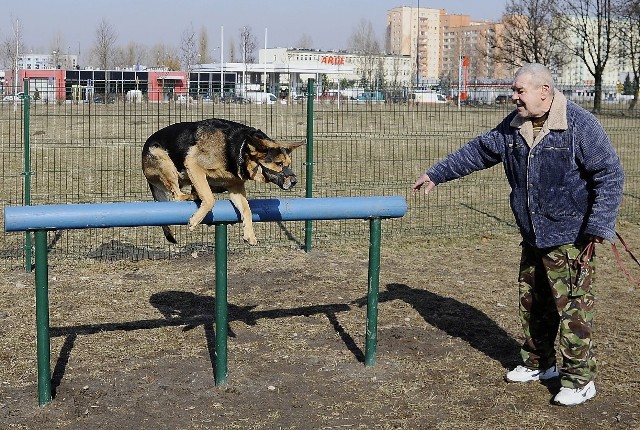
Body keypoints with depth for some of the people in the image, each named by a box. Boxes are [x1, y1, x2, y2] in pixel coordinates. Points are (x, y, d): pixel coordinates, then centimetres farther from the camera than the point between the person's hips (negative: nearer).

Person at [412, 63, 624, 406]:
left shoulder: (580, 124, -17)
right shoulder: (513, 126, 4)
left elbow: (610, 175, -15)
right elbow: (478, 151, 14)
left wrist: (598, 227, -20)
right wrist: (436, 174, 15)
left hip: (570, 238, -7)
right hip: (532, 237, 7)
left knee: (572, 307, -4)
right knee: (532, 303, 17)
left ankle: (580, 379, 7)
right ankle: (538, 363, 33)